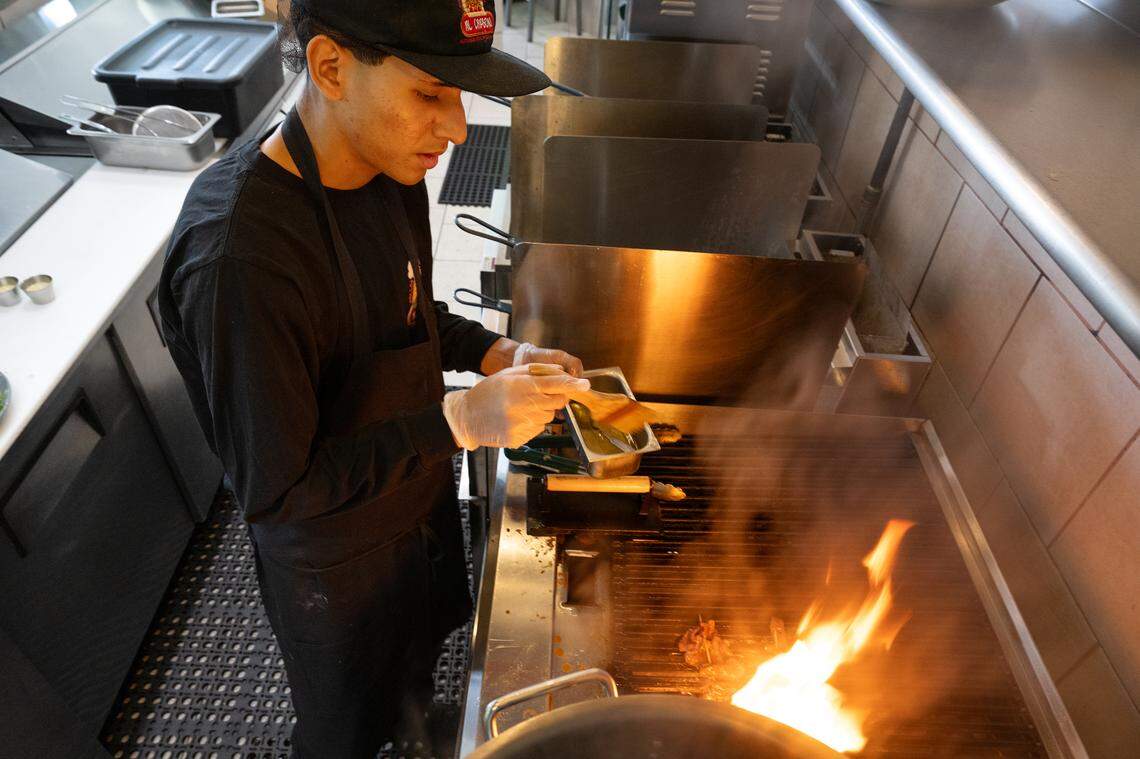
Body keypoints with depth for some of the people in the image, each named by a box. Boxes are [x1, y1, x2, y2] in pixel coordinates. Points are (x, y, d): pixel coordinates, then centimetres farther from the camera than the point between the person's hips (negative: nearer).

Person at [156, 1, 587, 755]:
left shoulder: (390, 166, -12)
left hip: (423, 497, 7)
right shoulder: (238, 255, -37)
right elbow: (277, 489, -28)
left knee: (422, 649, 36)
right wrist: (460, 422, -34)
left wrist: (497, 353, -12)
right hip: (338, 562, -6)